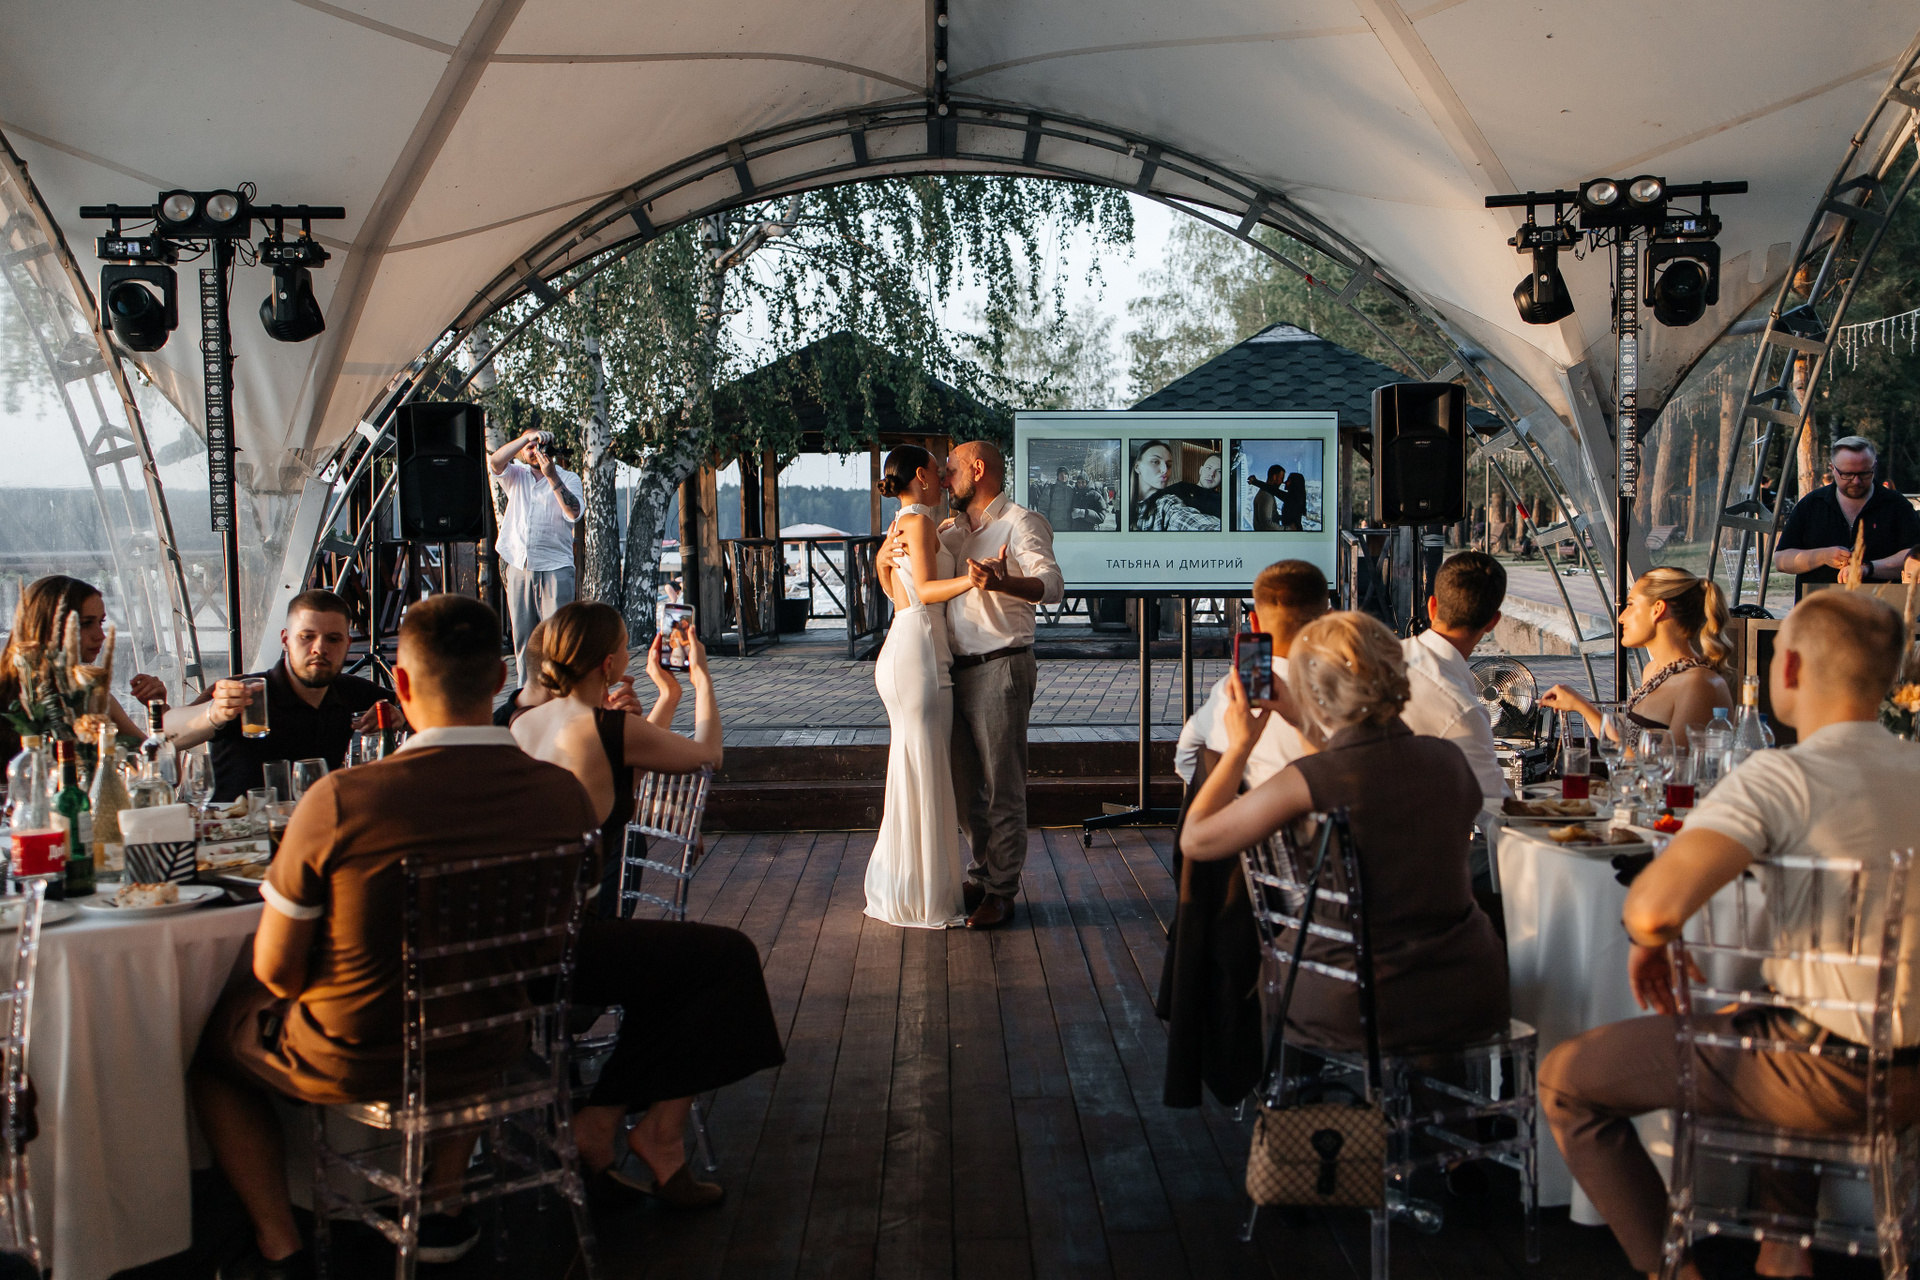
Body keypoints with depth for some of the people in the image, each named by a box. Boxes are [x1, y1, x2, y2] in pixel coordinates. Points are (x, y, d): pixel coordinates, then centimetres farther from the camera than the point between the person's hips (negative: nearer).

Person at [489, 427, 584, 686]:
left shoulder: (568, 478, 8)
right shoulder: (515, 476, 16)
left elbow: (574, 512, -10)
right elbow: (494, 462, -5)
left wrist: (552, 477, -16)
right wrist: (527, 437, -8)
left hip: (555, 569, -3)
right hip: (518, 566, 3)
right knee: (523, 637, 5)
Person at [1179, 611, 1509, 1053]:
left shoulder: (1306, 782, -19)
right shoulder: (1449, 759, -3)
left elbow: (1195, 840, -4)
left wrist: (1239, 745, 7)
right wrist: (1299, 719, 23)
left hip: (1361, 1014, -4)